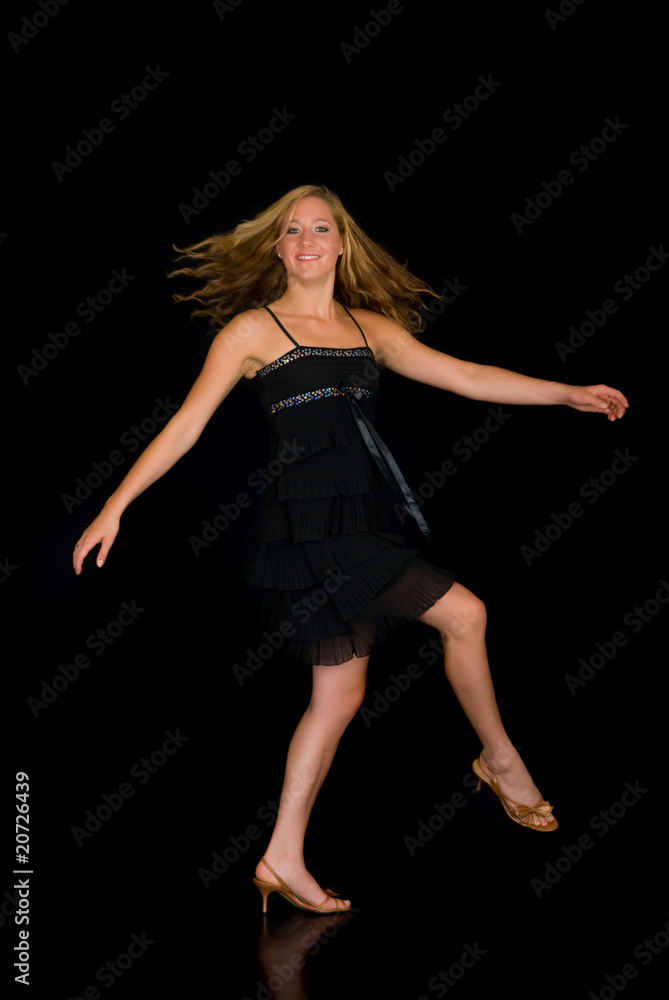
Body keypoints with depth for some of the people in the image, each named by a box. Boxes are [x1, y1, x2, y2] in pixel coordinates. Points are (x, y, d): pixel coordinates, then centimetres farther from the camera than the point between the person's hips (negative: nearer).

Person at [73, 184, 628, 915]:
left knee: (338, 694, 7)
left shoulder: (372, 327, 14)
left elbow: (467, 377, 12)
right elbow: (187, 424, -3)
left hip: (362, 522, 6)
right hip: (307, 521, -6)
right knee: (463, 614, -8)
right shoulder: (254, 329, -1)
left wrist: (571, 394, 6)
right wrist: (115, 506, -9)